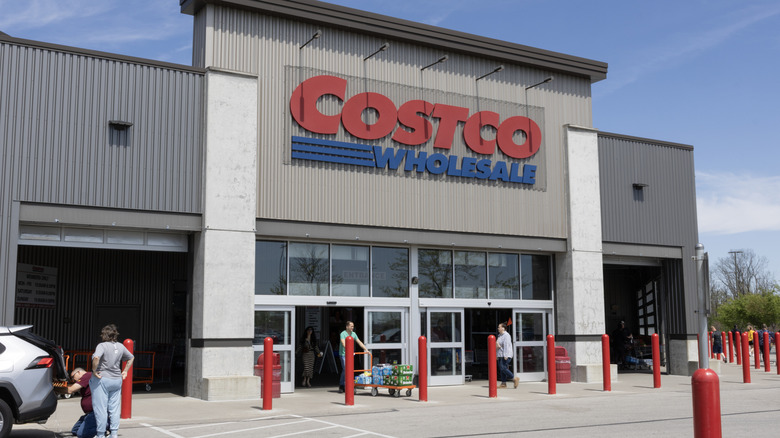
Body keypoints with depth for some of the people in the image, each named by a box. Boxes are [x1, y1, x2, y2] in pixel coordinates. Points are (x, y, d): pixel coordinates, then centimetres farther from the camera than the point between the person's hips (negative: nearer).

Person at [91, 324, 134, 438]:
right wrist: (125, 371, 20)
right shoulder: (120, 346, 7)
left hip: (102, 379, -6)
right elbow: (131, 358, 20)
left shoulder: (102, 345, -12)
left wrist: (94, 370, -18)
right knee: (114, 408, 11)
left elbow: (96, 358, -31)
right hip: (117, 380, 6)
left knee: (100, 408, 2)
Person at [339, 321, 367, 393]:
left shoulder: (353, 334, 9)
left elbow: (359, 342, 12)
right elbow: (344, 344, -24)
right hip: (343, 354, -6)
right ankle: (341, 386, -3)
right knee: (345, 370, -13)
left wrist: (366, 349, 3)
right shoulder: (343, 334, -11)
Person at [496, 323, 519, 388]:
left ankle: (515, 379, -9)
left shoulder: (506, 335, -11)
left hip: (505, 355, -10)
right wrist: (497, 356, 21)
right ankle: (503, 384, 6)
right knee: (501, 369, 5)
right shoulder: (500, 335, 19)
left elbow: (506, 345, -19)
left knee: (503, 368, -16)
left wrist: (505, 355, -25)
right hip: (500, 355, 10)